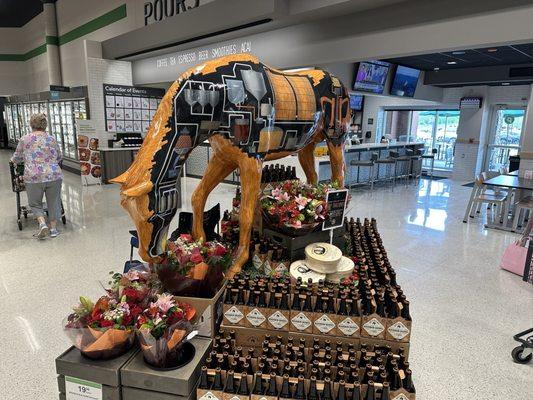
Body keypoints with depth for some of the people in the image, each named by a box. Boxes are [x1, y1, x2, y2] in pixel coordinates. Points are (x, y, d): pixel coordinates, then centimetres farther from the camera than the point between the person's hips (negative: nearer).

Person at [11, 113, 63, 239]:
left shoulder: (24, 139, 4)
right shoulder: (52, 139, 8)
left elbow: (16, 158, 15)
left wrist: (13, 161, 37)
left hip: (34, 177, -1)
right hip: (54, 176, 1)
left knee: (35, 203, 15)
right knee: (53, 202, 12)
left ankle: (42, 224, -3)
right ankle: (53, 228, 16)